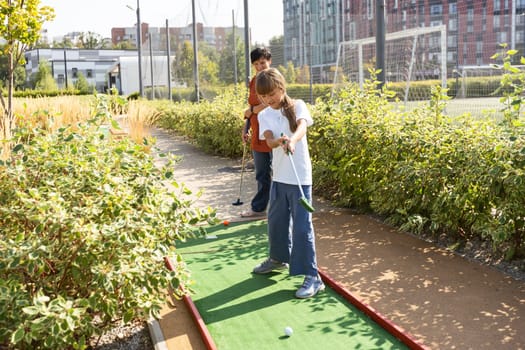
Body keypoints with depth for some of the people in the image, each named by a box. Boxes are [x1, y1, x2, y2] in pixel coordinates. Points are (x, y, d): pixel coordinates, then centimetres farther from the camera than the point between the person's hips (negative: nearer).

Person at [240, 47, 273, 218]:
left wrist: (250, 111, -7)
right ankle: (258, 208, 27)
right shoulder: (254, 81, 13)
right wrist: (246, 127, 14)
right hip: (257, 134, 7)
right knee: (261, 175, 16)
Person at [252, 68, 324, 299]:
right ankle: (279, 258, 43)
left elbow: (302, 126, -26)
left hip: (300, 176, -5)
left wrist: (292, 140, -48)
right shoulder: (264, 116, 5)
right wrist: (279, 141, -35)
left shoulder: (297, 106, -5)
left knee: (302, 225, -7)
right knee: (276, 219, 18)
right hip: (279, 175, 5)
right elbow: (269, 141, -12)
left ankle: (312, 277, -1)